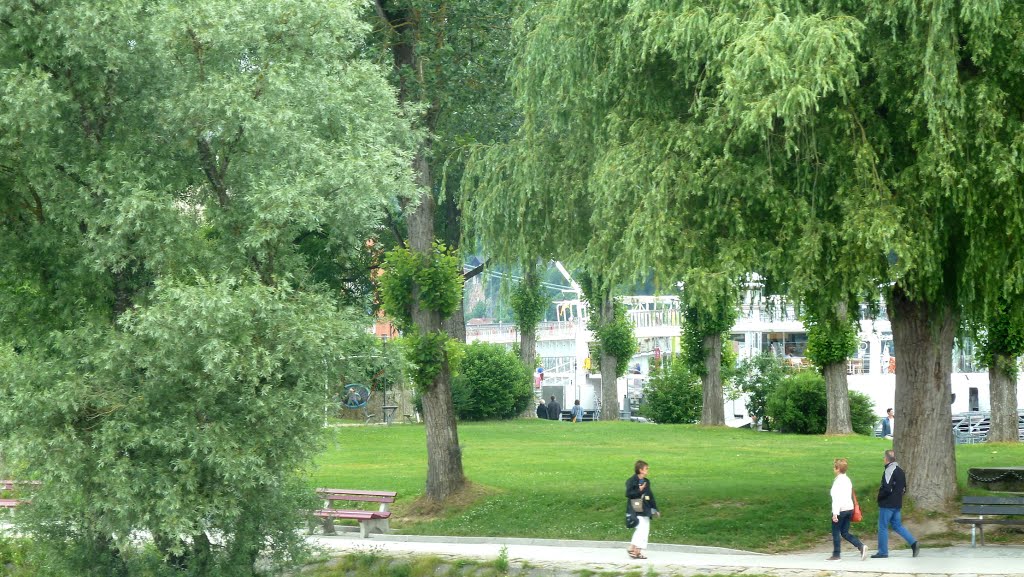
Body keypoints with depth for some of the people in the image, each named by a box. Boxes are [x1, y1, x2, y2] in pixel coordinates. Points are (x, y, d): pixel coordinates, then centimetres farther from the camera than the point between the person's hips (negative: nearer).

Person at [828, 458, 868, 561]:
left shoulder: (838, 481, -14)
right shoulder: (848, 480, 12)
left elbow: (837, 498, -19)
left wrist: (835, 513, -20)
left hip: (841, 509, -8)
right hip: (849, 508, 8)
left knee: (836, 532, 3)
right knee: (845, 533, 12)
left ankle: (836, 555, 7)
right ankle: (861, 546, -4)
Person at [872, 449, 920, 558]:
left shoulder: (889, 471, -16)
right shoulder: (900, 471, 12)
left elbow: (887, 488, -23)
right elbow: (904, 488, 17)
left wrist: (880, 496, -7)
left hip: (887, 504, -8)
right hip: (897, 504, 8)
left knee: (883, 527, 1)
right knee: (897, 525, 16)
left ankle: (882, 552, 5)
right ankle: (913, 543, 3)